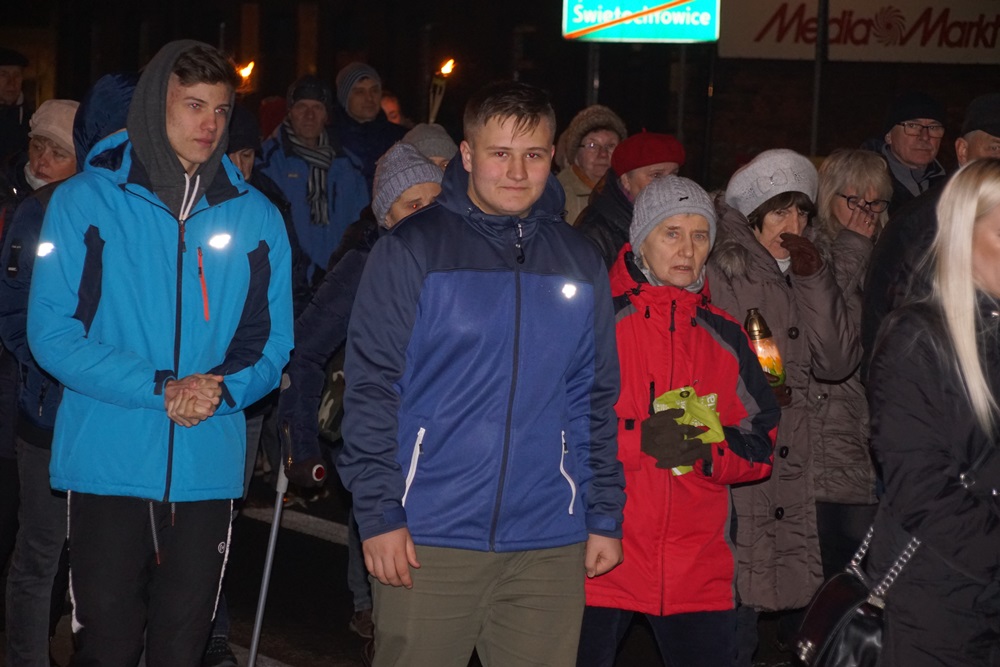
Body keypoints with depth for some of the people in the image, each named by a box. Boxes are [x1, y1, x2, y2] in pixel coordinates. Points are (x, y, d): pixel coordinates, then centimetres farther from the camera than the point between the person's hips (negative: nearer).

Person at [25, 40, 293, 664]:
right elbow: (52, 334, -7)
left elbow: (271, 340, 9)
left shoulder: (255, 216, 7)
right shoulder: (86, 200, -1)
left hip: (209, 471, 2)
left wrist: (223, 390, -13)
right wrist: (160, 389, -17)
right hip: (108, 465, -2)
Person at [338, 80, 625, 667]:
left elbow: (596, 401, 13)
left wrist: (606, 515, 9)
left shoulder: (581, 264, 10)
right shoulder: (412, 250, -2)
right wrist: (380, 513, -10)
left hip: (550, 546, 3)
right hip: (428, 540, -3)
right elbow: (372, 389, -5)